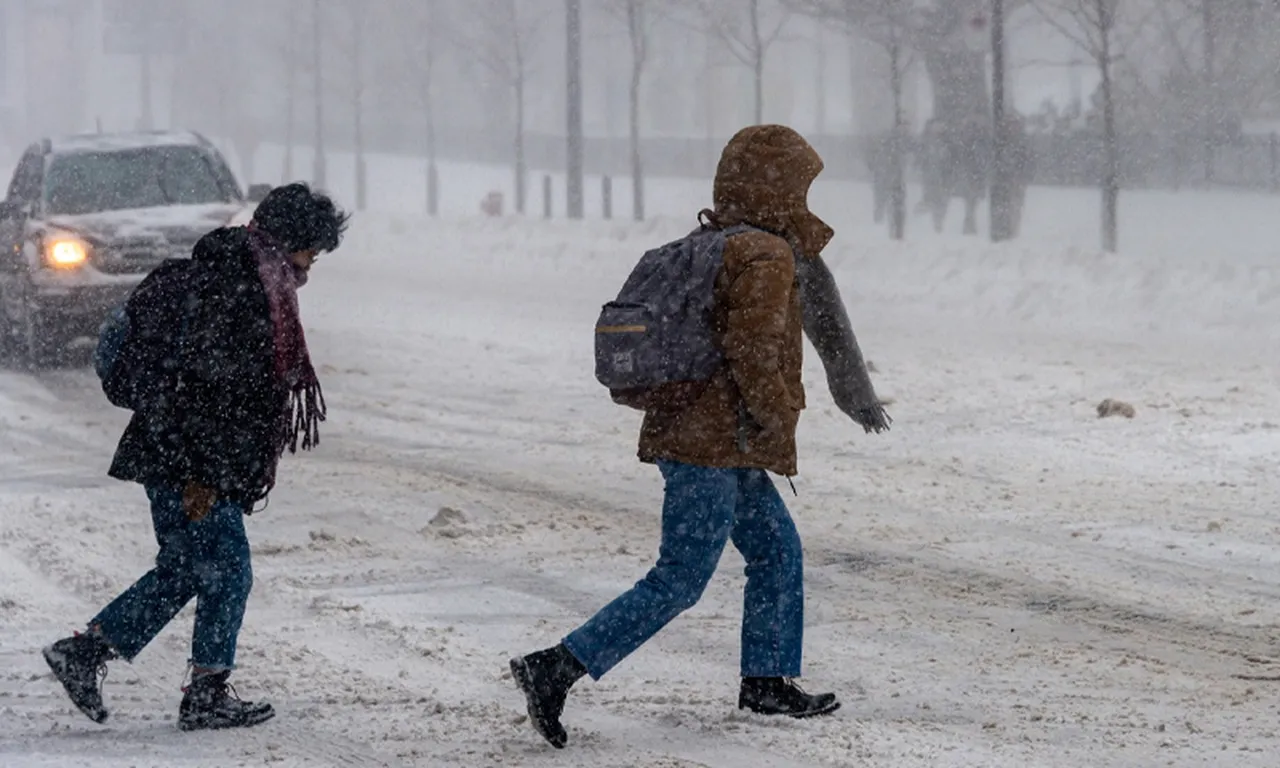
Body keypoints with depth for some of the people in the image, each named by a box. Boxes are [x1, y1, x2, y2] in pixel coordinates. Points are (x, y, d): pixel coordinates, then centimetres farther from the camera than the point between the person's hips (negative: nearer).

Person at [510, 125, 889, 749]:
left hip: (685, 432, 10)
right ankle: (556, 669, -14)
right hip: (716, 444, -10)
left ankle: (766, 680, 26)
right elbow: (751, 350, -23)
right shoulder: (768, 257, -13)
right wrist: (778, 420, -11)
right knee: (679, 581, -9)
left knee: (776, 549, 20)